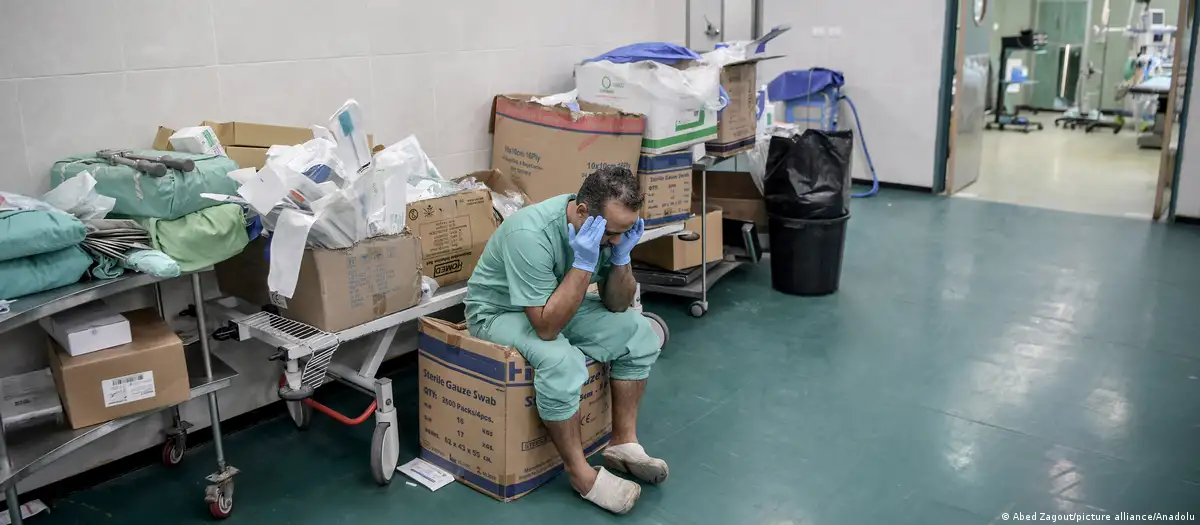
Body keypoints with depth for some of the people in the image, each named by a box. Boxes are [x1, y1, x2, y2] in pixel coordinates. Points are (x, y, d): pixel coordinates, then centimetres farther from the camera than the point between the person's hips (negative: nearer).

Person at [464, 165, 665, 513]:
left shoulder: (610, 227, -14)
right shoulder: (530, 235, -36)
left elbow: (616, 306, -5)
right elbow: (546, 327, -36)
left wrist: (621, 256, -22)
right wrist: (584, 263, -39)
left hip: (556, 304, 7)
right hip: (498, 311, -7)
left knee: (637, 332, -6)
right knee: (561, 361, -34)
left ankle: (623, 443, 4)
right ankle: (579, 472, -15)